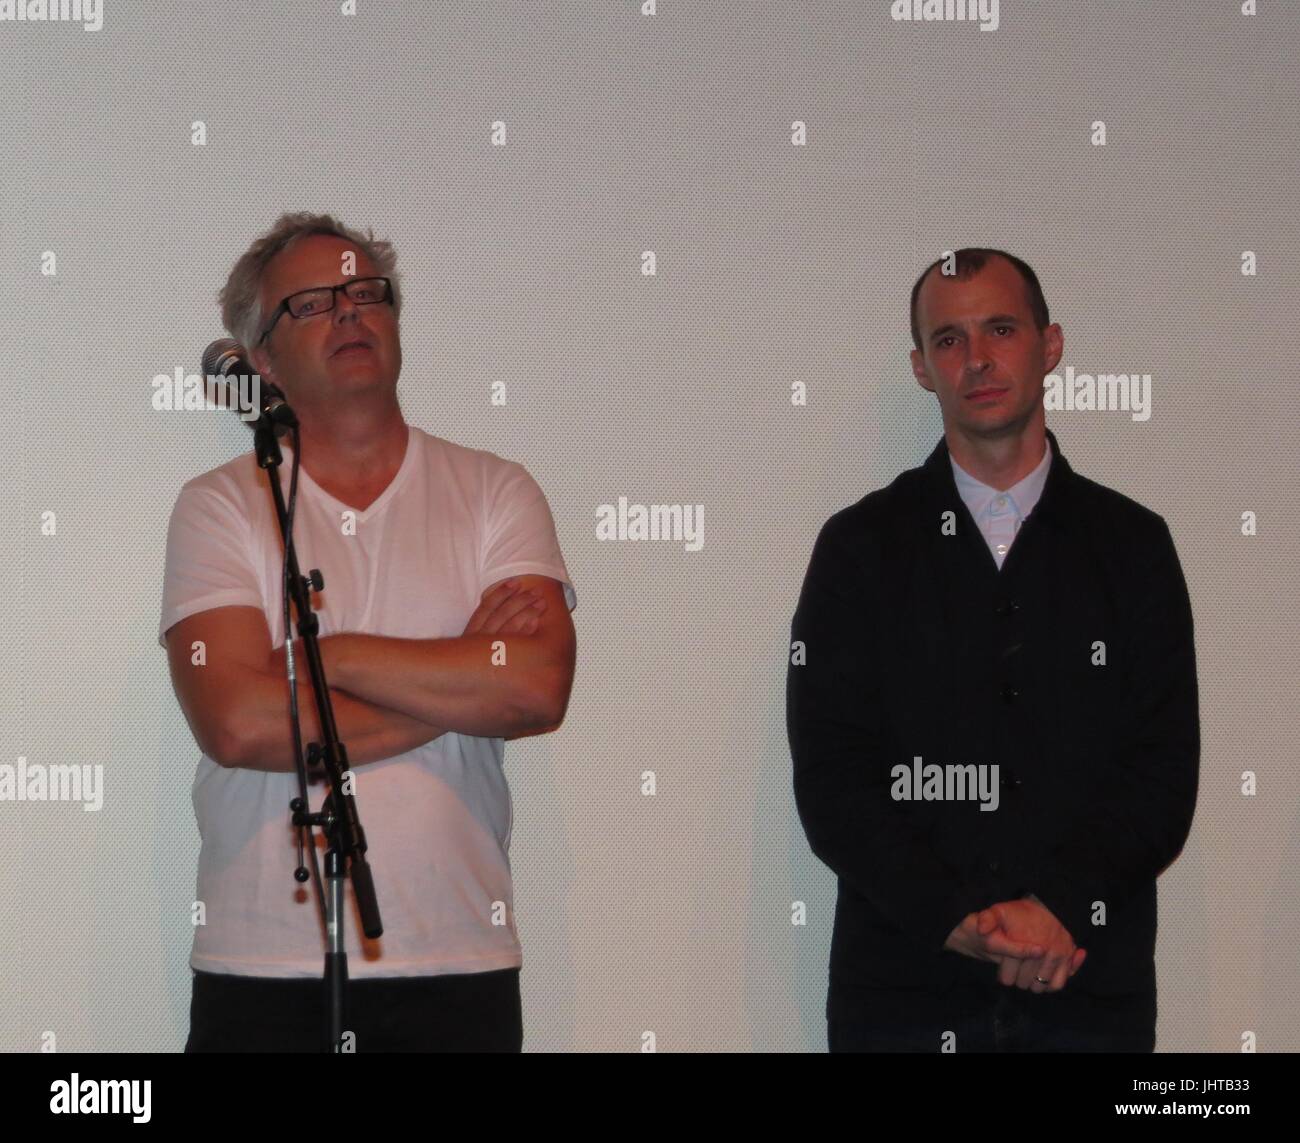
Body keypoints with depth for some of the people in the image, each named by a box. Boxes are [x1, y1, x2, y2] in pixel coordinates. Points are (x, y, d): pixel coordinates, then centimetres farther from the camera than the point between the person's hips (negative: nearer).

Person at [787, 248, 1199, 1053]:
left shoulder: (1133, 544, 6)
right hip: (904, 986, -1)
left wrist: (1055, 905, -15)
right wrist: (957, 919, -15)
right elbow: (831, 776, -3)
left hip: (1090, 984, 1)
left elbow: (1164, 769, 0)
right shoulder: (860, 547, 3)